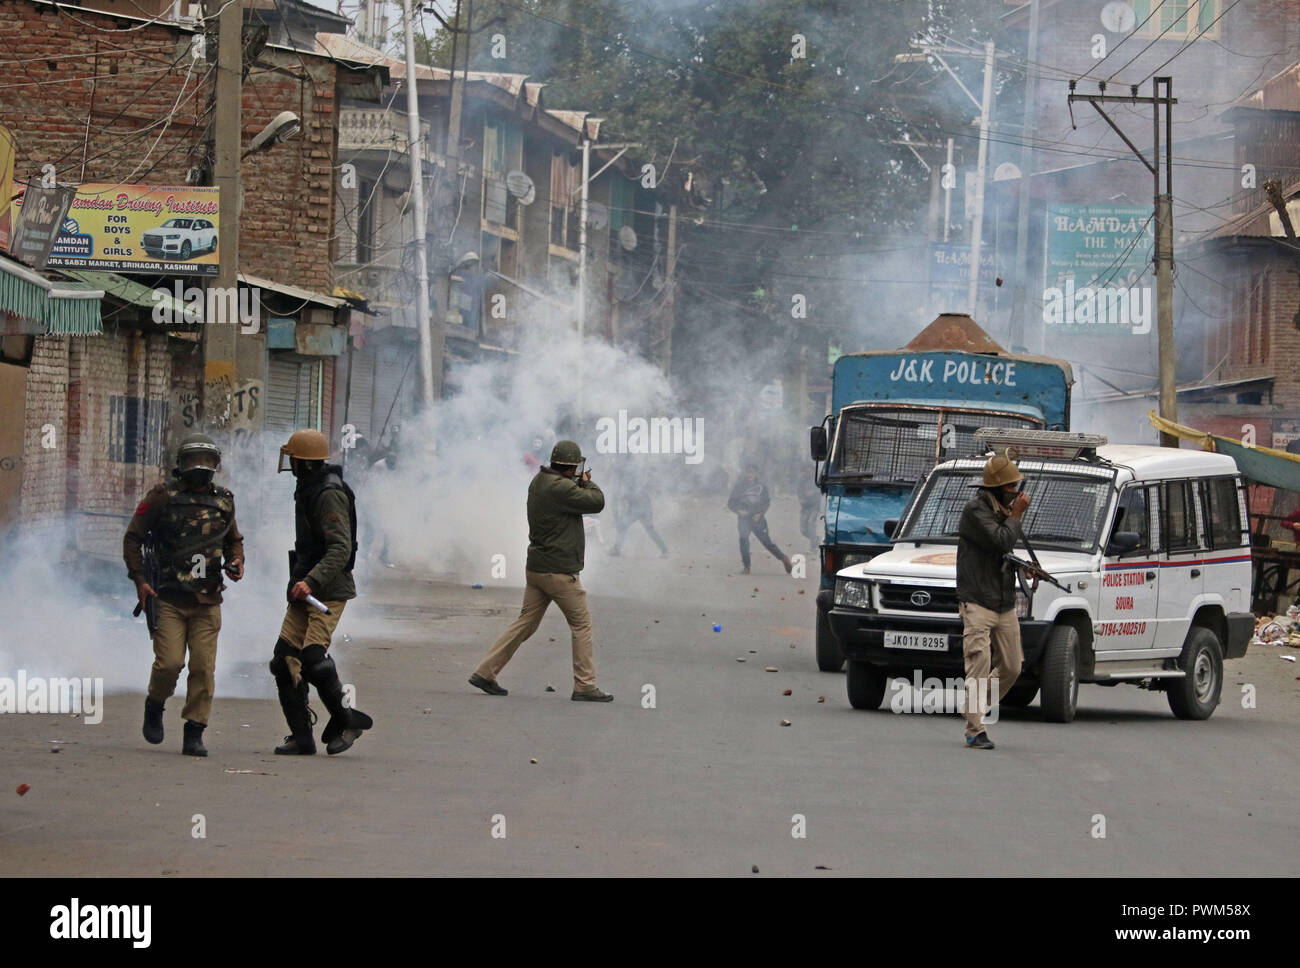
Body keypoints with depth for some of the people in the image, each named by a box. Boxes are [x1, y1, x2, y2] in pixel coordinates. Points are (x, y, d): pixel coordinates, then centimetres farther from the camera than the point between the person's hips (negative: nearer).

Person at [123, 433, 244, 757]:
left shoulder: (223, 501, 11)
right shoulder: (162, 496, -1)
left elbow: (233, 540, 27)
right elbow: (133, 538, 2)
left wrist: (236, 563, 6)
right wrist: (139, 579, -6)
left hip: (207, 601, 3)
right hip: (169, 598, -3)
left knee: (204, 667, -3)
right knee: (170, 662, -11)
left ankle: (194, 733, 4)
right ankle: (154, 706, 19)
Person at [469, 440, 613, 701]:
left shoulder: (538, 482, 8)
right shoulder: (561, 488, -20)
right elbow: (596, 503, -17)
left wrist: (579, 484, 12)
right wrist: (588, 483, 2)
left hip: (535, 569, 9)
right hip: (558, 571, -9)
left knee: (525, 623, 13)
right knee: (581, 624, 2)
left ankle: (485, 672, 11)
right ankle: (585, 686, 4)